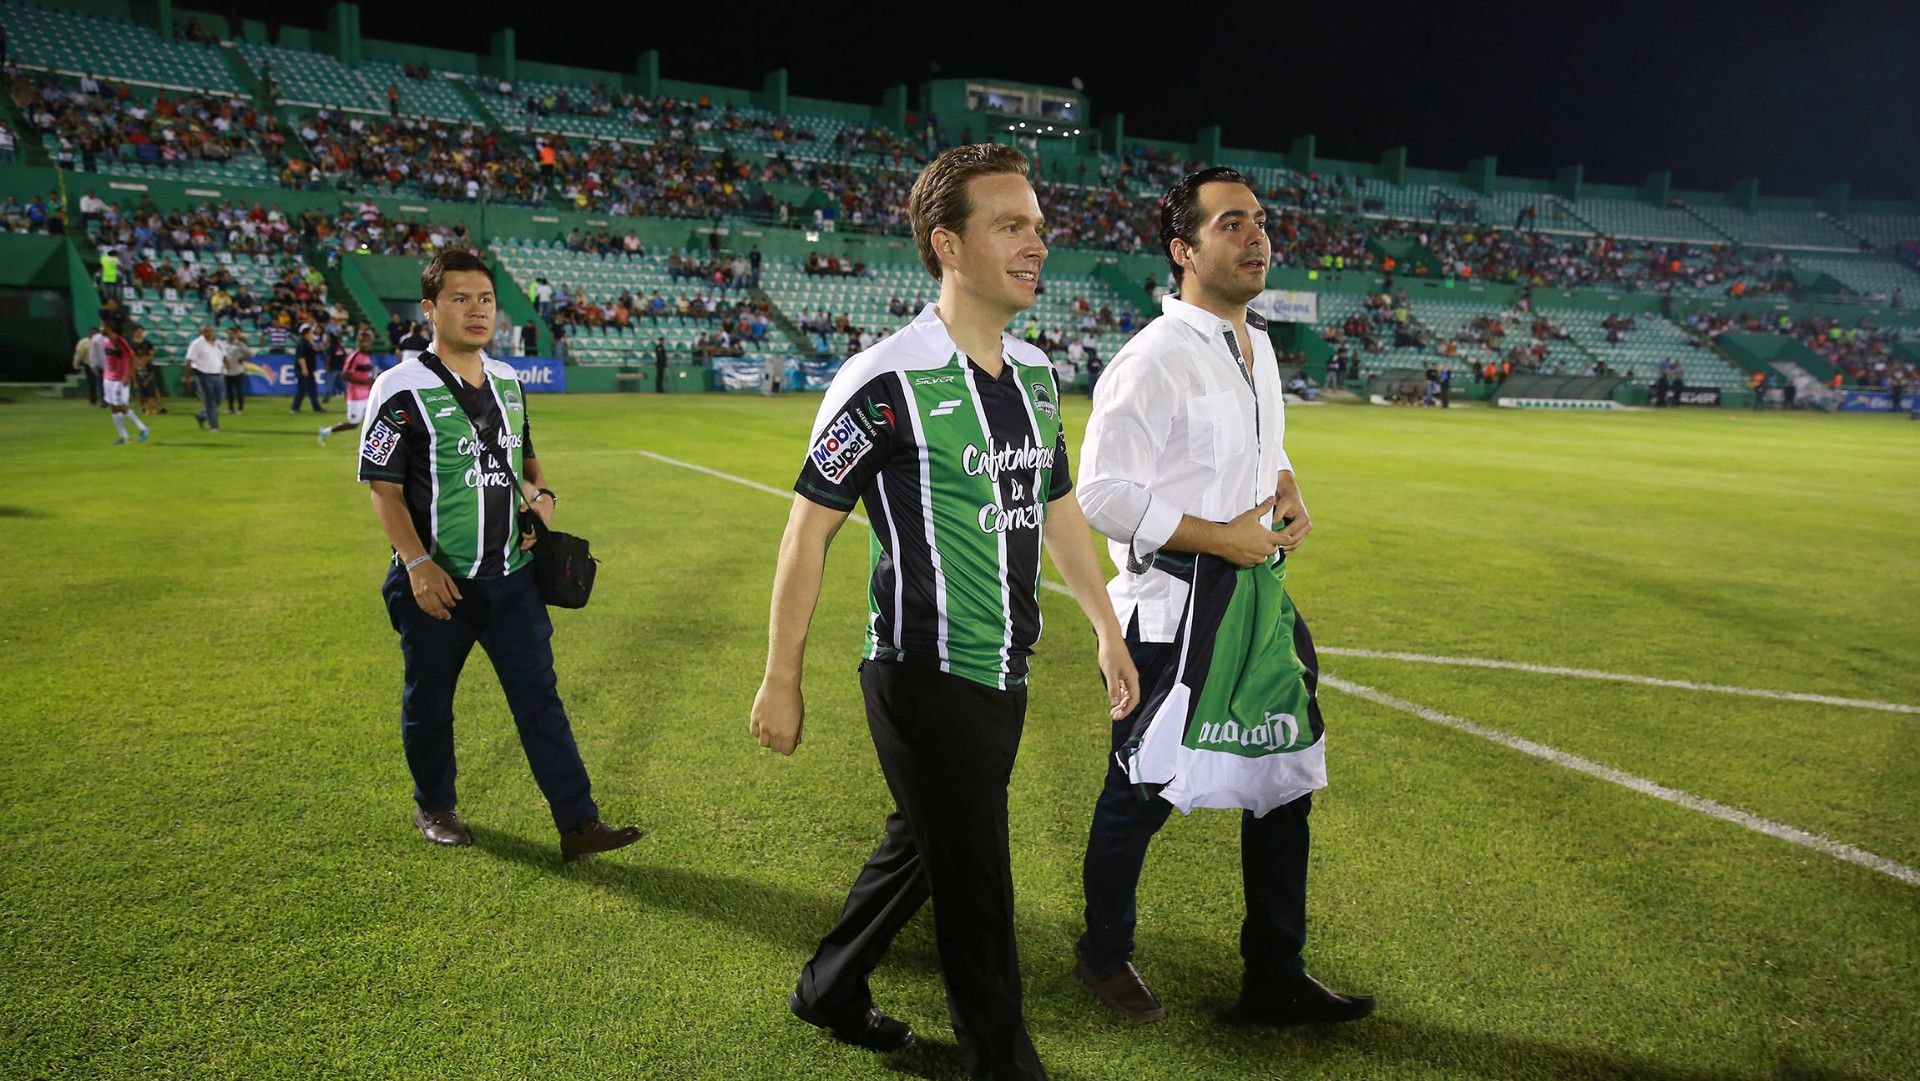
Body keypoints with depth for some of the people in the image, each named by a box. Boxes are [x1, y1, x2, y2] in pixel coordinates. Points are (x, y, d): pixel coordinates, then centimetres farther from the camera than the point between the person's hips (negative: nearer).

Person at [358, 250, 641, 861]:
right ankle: (433, 808, 35)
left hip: (512, 576, 5)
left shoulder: (508, 381, 9)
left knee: (540, 699, 2)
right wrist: (418, 563, -22)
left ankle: (578, 823, 5)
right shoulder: (401, 390, -10)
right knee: (429, 702, 13)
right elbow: (383, 488, -12)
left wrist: (540, 494, 0)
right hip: (437, 583, -4)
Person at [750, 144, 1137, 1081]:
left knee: (920, 847, 22)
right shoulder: (887, 384, -17)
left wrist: (1108, 629, 18)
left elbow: (1058, 509, 17)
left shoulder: (1036, 373, 6)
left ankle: (830, 992, 44)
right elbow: (808, 529, -12)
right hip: (925, 681, -8)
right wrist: (780, 680, -10)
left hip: (1005, 679, 8)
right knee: (976, 894, 3)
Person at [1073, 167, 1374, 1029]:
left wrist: (1292, 497, 3)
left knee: (1285, 781, 14)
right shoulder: (1154, 359, -19)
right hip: (1169, 618, -8)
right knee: (1142, 795, 7)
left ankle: (1274, 977, 31)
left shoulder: (1257, 345, 10)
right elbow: (1103, 496, -21)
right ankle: (1104, 955, 33)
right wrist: (1219, 536, -20)